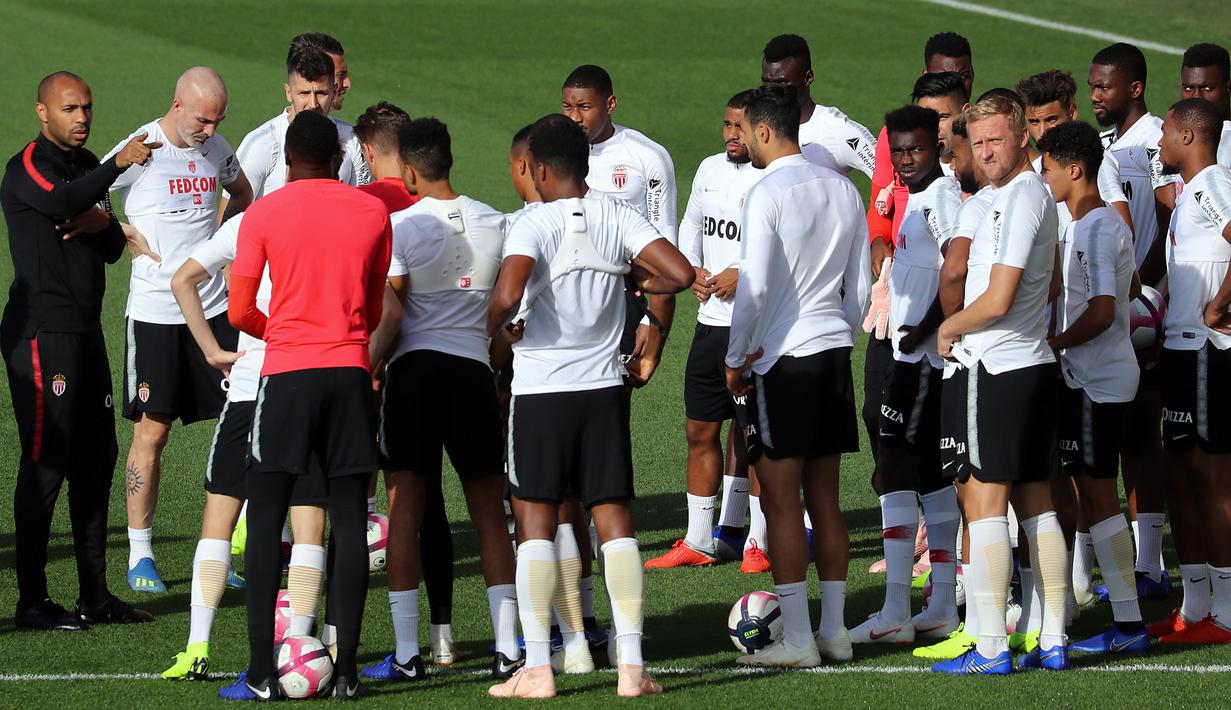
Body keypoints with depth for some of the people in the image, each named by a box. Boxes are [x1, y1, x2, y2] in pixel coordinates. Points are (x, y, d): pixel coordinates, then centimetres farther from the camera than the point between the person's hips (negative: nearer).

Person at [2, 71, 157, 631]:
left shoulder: (87, 165, 17)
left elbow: (113, 248, 16)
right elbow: (60, 202, -30)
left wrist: (101, 224, -5)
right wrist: (117, 166, -37)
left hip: (85, 330, 9)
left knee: (96, 459, 10)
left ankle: (95, 594, 17)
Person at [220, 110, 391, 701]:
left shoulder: (264, 214, -1)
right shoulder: (373, 214, 6)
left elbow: (239, 312, 2)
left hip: (286, 373, -2)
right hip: (351, 374, 2)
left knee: (265, 521, 3)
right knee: (349, 523, 4)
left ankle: (261, 672, -3)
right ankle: (346, 669, 2)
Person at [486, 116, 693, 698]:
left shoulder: (534, 224, -11)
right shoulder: (618, 219, 1)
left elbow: (507, 296, -25)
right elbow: (680, 274, -7)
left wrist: (489, 329, -4)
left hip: (541, 388, -4)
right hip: (603, 387, 4)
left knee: (536, 524, 2)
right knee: (614, 522, 6)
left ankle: (537, 668, -1)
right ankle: (631, 665, 1)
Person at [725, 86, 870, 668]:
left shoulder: (768, 193, -12)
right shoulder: (843, 190, 10)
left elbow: (754, 286, -16)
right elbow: (860, 285, 15)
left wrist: (736, 359, -6)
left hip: (781, 358, -7)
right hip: (835, 352, 7)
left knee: (780, 501, -3)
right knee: (824, 498, 12)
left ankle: (796, 639, -4)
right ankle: (834, 630, 14)